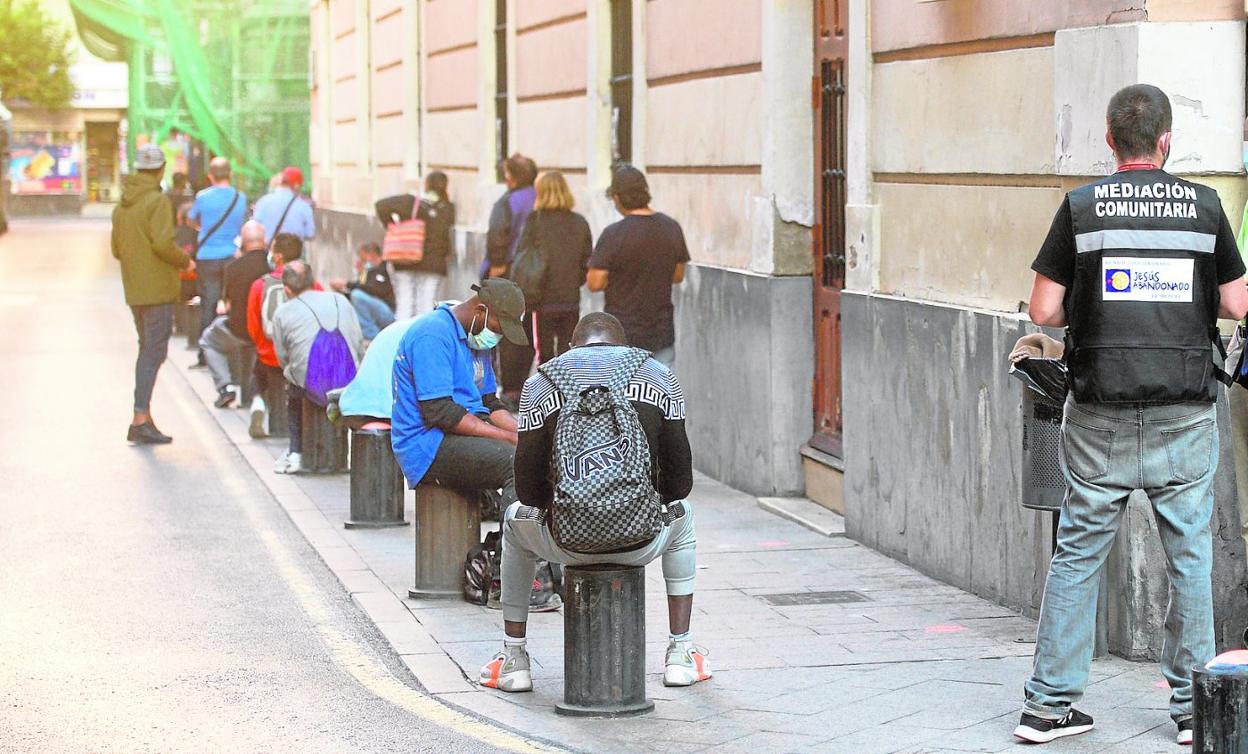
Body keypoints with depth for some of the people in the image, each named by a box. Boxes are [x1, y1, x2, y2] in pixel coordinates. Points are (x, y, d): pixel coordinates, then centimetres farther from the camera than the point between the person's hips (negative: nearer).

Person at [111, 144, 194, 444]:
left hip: (134, 291, 8)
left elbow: (116, 248, 16)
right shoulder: (157, 201, -12)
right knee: (154, 352, -7)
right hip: (157, 289, -8)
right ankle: (140, 419, -13)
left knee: (147, 349, 17)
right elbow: (163, 243, -21)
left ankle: (143, 417, 20)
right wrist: (185, 261, -6)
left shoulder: (122, 205, 13)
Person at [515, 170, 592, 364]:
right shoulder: (580, 223, 1)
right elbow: (587, 262, 5)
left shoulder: (535, 221, -8)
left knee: (545, 355, 6)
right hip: (571, 299, 2)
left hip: (544, 301, -2)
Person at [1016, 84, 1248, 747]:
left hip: (1100, 414, 0)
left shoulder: (1082, 207, -2)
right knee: (1190, 554, 8)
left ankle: (1049, 703, 8)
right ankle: (1192, 704, 12)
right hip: (1184, 413, 0)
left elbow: (1044, 311, -2)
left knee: (1077, 552, 6)